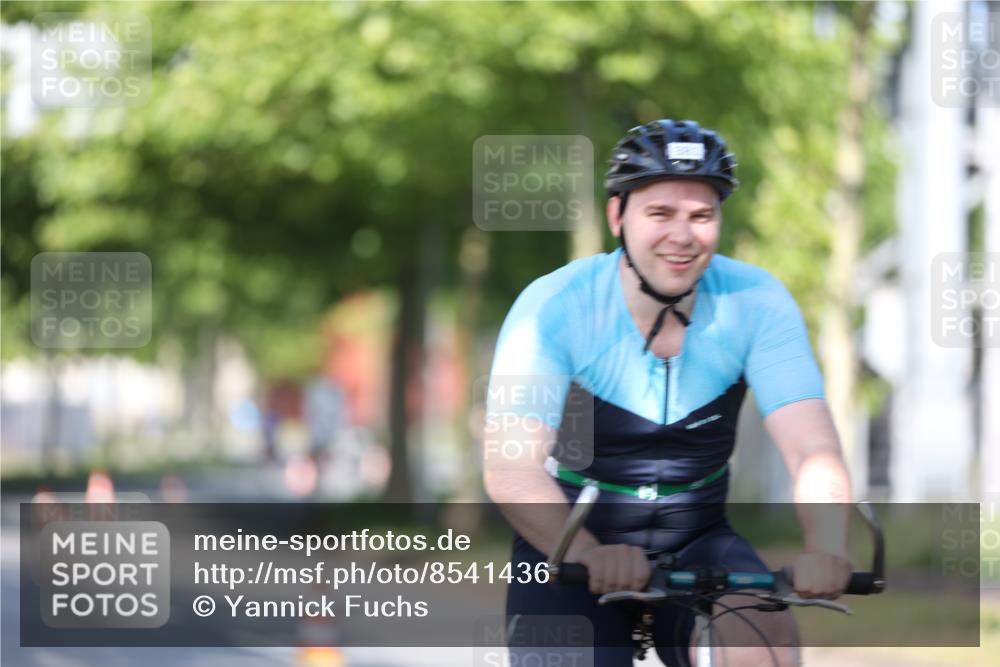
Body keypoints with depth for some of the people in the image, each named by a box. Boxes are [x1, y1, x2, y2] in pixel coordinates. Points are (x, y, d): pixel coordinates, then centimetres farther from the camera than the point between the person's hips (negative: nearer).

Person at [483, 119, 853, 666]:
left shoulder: (756, 303, -12)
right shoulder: (554, 307, -18)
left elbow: (813, 449, -22)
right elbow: (510, 467, -30)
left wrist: (825, 549, -45)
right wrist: (590, 554, -50)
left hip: (695, 544, 1)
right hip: (568, 553, -1)